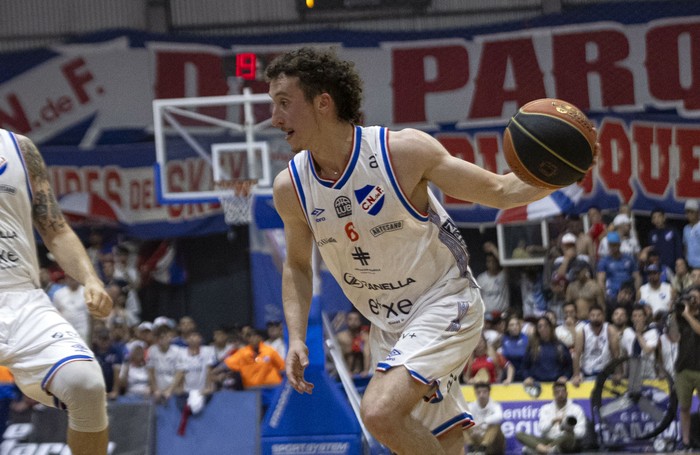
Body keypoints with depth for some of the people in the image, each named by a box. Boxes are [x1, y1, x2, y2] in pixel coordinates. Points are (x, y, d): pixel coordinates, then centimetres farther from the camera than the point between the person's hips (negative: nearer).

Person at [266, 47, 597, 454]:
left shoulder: (403, 151, -20)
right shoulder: (291, 188, -7)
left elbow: (499, 191, -14)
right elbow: (297, 265, 11)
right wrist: (297, 339, -2)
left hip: (445, 304, -6)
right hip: (388, 326, 6)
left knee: (381, 412, -28)